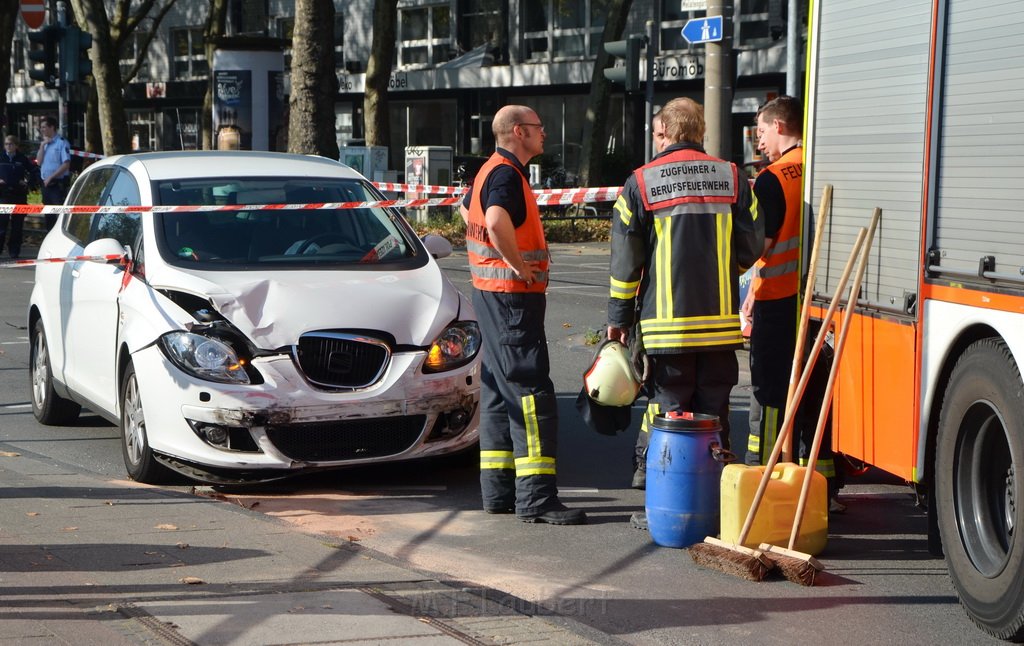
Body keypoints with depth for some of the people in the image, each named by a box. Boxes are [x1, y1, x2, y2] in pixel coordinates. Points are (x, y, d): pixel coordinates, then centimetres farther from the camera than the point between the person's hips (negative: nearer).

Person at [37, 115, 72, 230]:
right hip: (46, 184, 8)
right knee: (49, 215, 13)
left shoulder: (61, 143, -10)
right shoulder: (45, 143, 13)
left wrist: (51, 177, -16)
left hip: (58, 184, -8)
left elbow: (66, 165, -15)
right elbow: (39, 162, 7)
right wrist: (42, 146, -3)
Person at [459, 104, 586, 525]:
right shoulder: (507, 174, -16)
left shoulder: (492, 171, 15)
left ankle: (498, 490, 17)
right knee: (531, 394, -10)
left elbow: (468, 210, 34)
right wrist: (520, 267, -22)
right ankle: (536, 497, -12)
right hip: (512, 297, -11)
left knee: (499, 393, 13)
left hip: (492, 295, 11)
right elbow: (497, 222, -35)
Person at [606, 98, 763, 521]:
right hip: (721, 322, 2)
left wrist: (619, 319, 7)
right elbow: (752, 246, 5)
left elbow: (625, 260, -1)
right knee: (714, 414, 9)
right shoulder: (731, 177, 4)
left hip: (666, 323, -2)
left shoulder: (640, 183, -2)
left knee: (666, 412, 3)